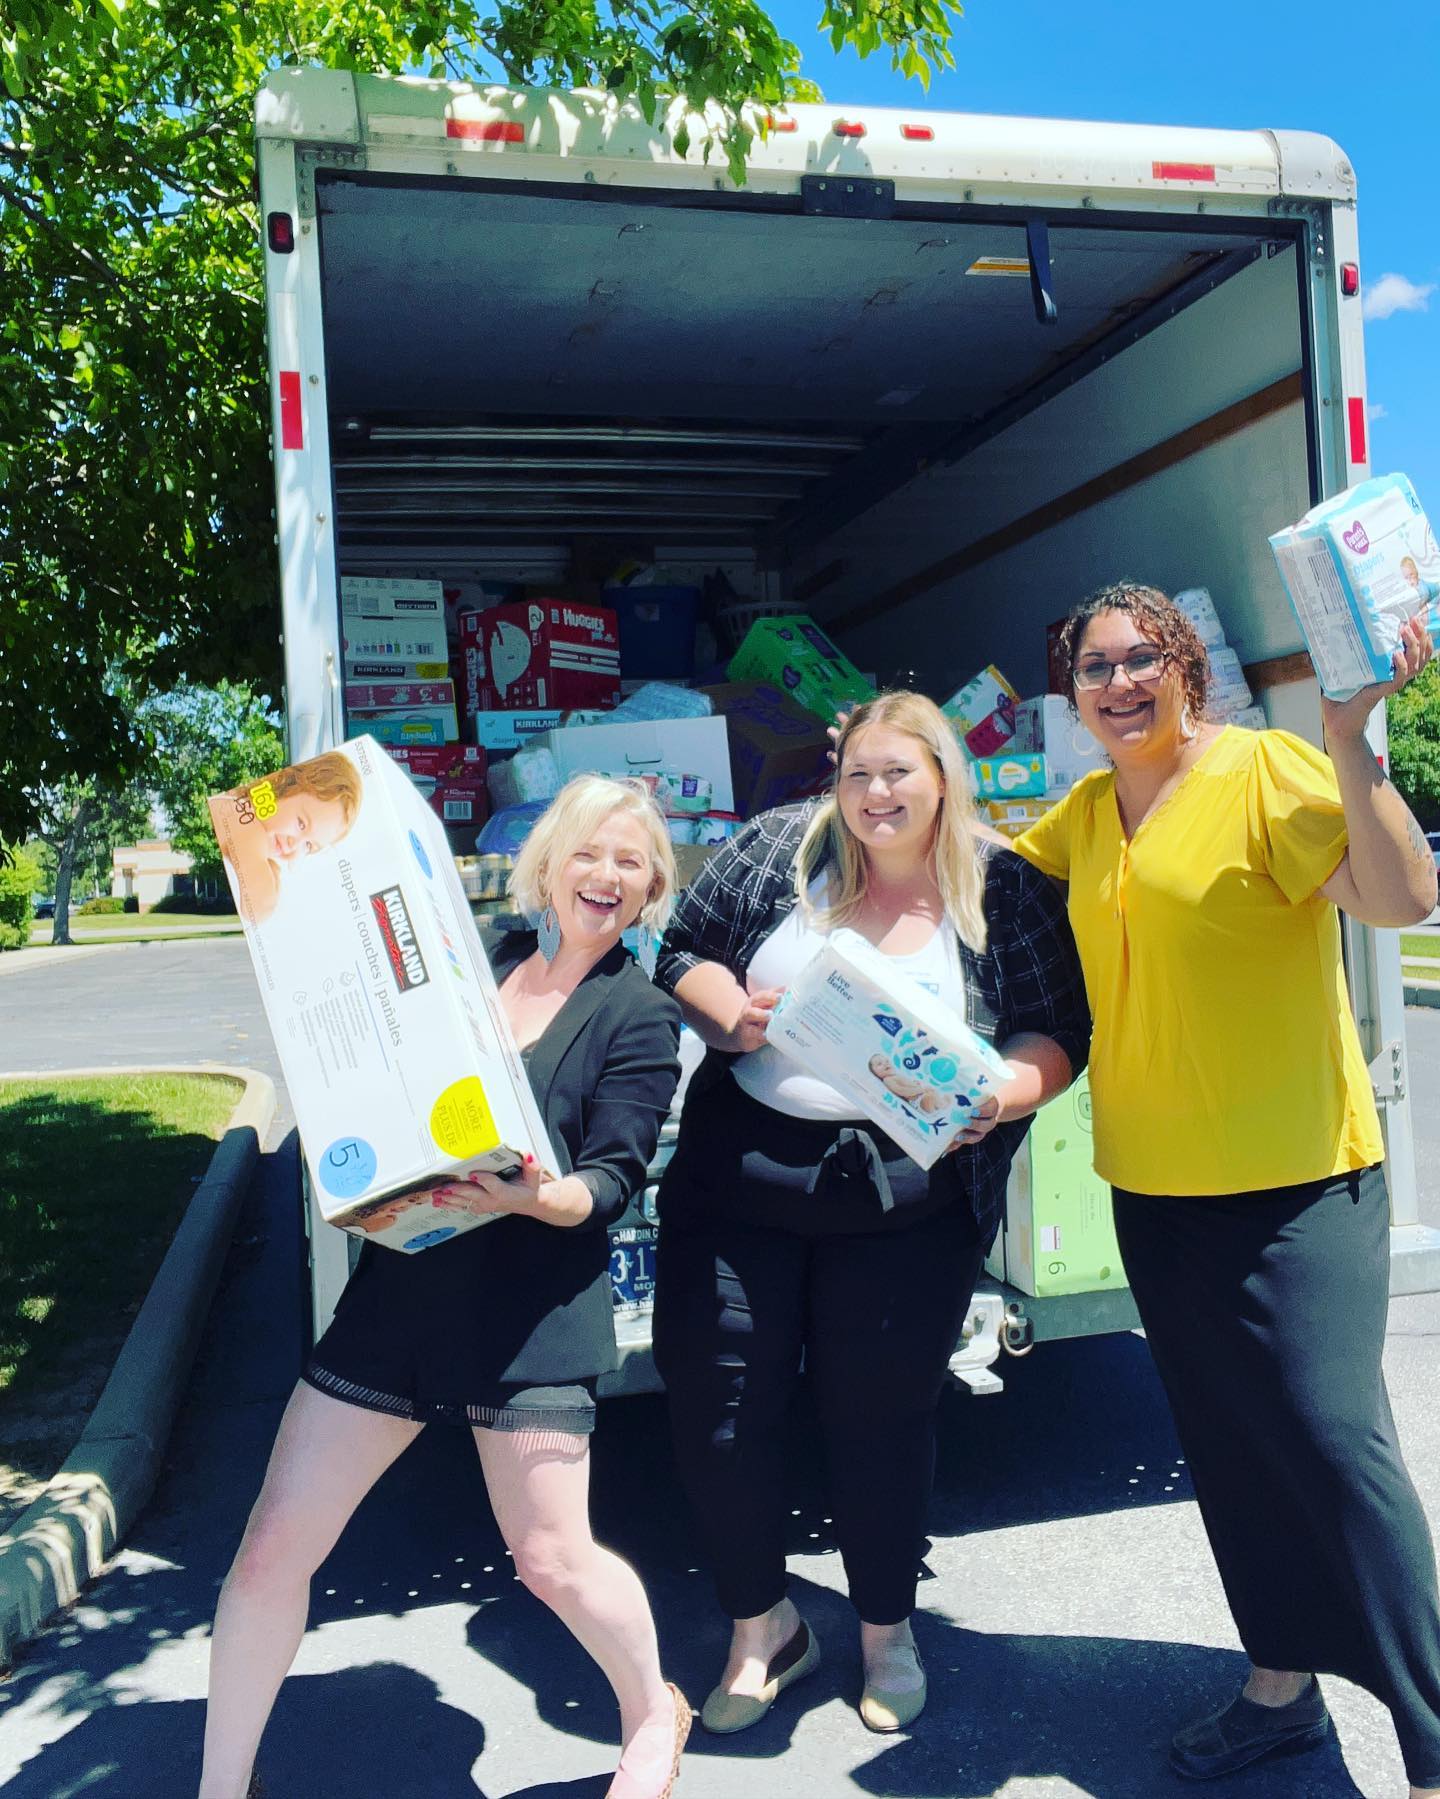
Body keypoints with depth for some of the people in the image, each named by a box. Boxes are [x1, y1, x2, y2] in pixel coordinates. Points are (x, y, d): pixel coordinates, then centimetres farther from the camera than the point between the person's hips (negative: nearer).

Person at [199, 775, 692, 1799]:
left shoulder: (640, 1014, -2)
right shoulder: (479, 964, 10)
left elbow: (613, 1180, -10)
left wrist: (538, 1198, -29)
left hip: (536, 1309, -4)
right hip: (402, 1283, 5)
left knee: (551, 1557, 0)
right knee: (275, 1547, 5)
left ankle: (655, 1714, 32)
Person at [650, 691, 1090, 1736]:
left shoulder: (1005, 887, -2)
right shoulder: (781, 846, 1)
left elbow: (1058, 1030, 0)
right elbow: (682, 952, 7)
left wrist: (1005, 1093, -20)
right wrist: (727, 1010, -13)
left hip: (907, 1190, -2)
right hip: (740, 1167, 2)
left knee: (879, 1413, 8)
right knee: (716, 1400, 6)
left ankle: (887, 1631, 37)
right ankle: (763, 1626, 33)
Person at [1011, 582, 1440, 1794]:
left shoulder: (1266, 769, -10)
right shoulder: (1085, 813, 9)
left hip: (1295, 1178, -6)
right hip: (1154, 1183, 7)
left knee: (1332, 1437, -6)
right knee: (1227, 1445, 16)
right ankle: (1283, 1686, 34)